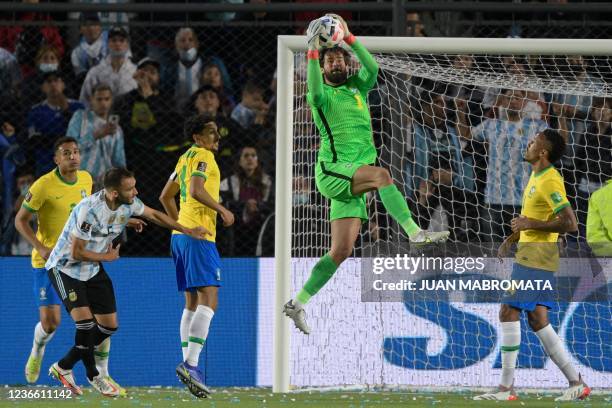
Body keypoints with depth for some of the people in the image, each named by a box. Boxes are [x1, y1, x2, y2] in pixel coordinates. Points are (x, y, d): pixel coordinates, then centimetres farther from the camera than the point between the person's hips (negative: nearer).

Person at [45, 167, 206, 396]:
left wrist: (187, 231, 12)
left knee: (109, 326, 5)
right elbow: (77, 252, -27)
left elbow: (154, 215, 11)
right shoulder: (89, 210, -33)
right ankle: (93, 376, -2)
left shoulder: (129, 204, -10)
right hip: (65, 268, -8)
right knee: (85, 320, -22)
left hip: (93, 271, 8)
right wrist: (107, 257, -13)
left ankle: (63, 367, 19)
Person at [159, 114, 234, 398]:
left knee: (193, 304, 11)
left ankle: (188, 366, 8)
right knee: (208, 301, -15)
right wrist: (222, 210, -13)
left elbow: (166, 197, 27)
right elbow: (196, 190, -22)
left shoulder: (186, 158, 20)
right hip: (200, 236, -10)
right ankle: (191, 364, -26)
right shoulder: (203, 156, -7)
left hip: (181, 234, 10)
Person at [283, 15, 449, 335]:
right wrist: (312, 50, -30)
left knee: (341, 251, 1)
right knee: (382, 174, -33)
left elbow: (371, 68, -3)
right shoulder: (322, 94, 2)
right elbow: (316, 92, -24)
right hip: (332, 170, -6)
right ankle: (415, 234, -40)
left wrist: (348, 38, -11)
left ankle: (298, 304, 8)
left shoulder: (357, 88, 17)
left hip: (353, 180, 6)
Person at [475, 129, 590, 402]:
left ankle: (506, 388, -7)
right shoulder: (536, 177, 15)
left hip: (536, 257, -10)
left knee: (508, 313, -9)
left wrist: (531, 225, -20)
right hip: (529, 254, 10)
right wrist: (512, 238, 16)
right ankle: (576, 383, 10)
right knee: (538, 321, 10)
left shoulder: (549, 182, -17)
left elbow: (570, 224, -24)